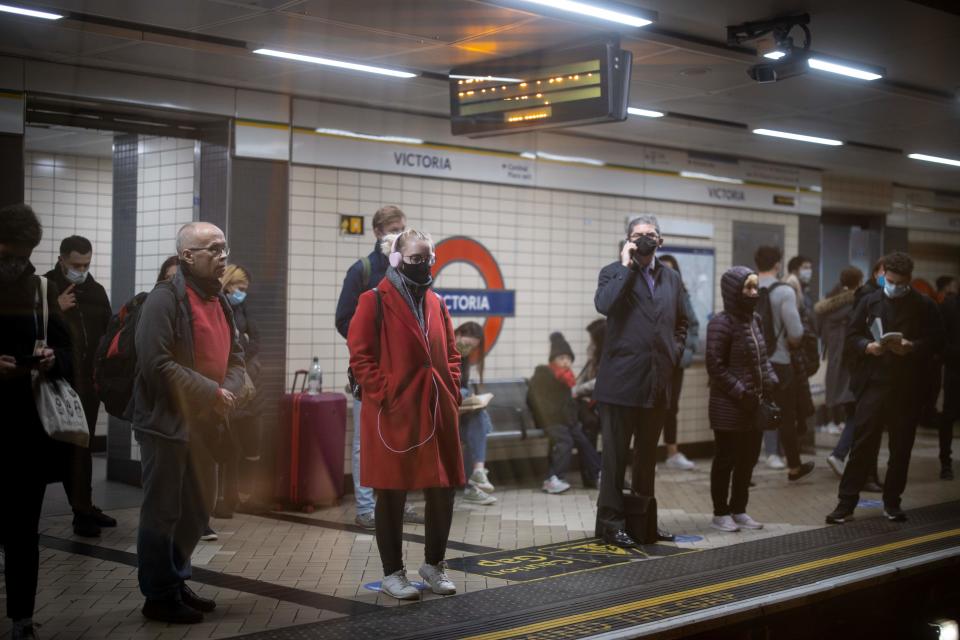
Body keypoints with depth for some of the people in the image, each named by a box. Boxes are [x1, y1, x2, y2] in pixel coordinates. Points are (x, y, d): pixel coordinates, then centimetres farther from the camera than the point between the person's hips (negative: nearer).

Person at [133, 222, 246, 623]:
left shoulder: (220, 302, 13)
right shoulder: (165, 299, -15)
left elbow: (235, 357, 15)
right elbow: (157, 364, -23)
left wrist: (229, 391, -7)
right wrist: (211, 392, -19)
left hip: (205, 423, 9)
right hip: (167, 422, -9)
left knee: (198, 509, 17)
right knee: (162, 511, 1)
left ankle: (175, 582, 31)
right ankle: (159, 596, 12)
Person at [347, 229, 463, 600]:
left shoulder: (436, 303, 13)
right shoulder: (375, 302, -5)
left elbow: (451, 353, 20)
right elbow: (359, 355, -9)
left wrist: (453, 390, 7)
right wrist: (384, 395, -14)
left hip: (438, 412, 6)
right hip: (393, 414, -6)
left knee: (444, 489, 8)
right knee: (392, 495, 3)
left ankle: (434, 564, 25)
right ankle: (392, 573, 14)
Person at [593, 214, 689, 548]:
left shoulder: (671, 278, 14)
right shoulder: (614, 273, -1)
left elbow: (681, 323, 25)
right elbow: (603, 304, -23)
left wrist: (674, 351, 9)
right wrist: (626, 266, -15)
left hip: (658, 383, 5)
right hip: (621, 381, -5)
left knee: (647, 454, 14)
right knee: (616, 454, 0)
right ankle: (611, 521, 7)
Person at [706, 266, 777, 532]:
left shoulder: (755, 319, 11)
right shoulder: (721, 322, -14)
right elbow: (716, 366, -17)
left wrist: (769, 380, 2)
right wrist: (741, 393, -18)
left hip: (754, 405, 8)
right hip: (729, 407, -8)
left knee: (748, 460, 13)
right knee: (726, 460, 2)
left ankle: (738, 510, 25)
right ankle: (720, 513, 13)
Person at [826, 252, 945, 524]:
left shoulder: (924, 306, 4)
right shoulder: (869, 302, 7)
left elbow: (936, 341, 2)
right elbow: (851, 337, 7)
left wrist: (912, 347, -15)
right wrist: (868, 347, -13)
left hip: (907, 387, 1)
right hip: (873, 382, 0)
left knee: (901, 447, 6)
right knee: (862, 443, -3)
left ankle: (892, 502, 19)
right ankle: (846, 502, 0)